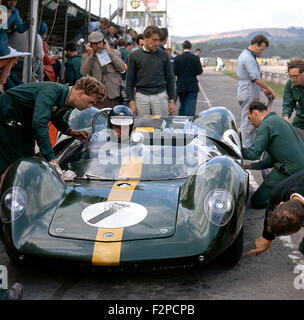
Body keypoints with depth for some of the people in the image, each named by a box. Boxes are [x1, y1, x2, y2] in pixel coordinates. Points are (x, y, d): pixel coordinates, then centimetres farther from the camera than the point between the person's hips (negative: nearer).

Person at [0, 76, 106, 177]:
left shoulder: (68, 101, -5)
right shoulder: (51, 91, -33)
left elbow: (56, 118, 17)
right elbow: (39, 123, -44)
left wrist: (71, 132, -3)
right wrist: (51, 159, -46)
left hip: (25, 121, 9)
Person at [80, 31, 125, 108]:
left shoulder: (114, 53, 13)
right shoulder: (86, 56, 12)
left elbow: (122, 68, -2)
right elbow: (84, 73, -3)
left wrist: (110, 52, 0)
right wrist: (90, 55, -4)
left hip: (113, 94, 1)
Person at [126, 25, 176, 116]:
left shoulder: (164, 55, 5)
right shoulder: (134, 55, 2)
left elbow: (170, 78, 9)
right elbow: (129, 80, 3)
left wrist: (172, 100, 3)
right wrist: (131, 101, -4)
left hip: (160, 95, 1)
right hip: (141, 96, -1)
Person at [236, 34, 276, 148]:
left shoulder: (244, 55, 17)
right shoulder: (249, 58, -18)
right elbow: (256, 78, -24)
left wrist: (263, 89, 18)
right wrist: (270, 90, -15)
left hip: (247, 94, 11)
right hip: (249, 95, -11)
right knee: (247, 124, -5)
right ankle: (247, 149, -1)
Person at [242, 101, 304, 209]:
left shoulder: (265, 125, -8)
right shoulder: (279, 120, 22)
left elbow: (253, 154, -12)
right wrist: (250, 166, 23)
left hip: (290, 171, -9)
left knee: (256, 202, -2)